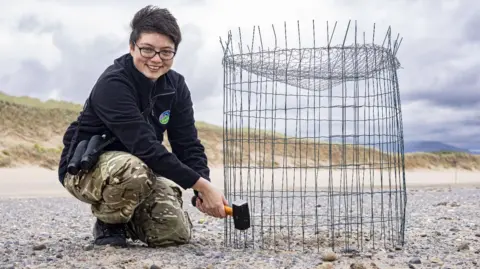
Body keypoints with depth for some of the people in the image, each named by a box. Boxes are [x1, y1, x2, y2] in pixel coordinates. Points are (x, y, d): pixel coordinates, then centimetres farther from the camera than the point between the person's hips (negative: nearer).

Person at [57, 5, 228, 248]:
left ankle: (125, 221, 21)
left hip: (141, 168, 6)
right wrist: (202, 185, -36)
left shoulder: (176, 86, -4)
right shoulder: (112, 84, -27)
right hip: (86, 167, -6)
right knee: (134, 169, -39)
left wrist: (202, 191, -23)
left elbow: (187, 144, -5)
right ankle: (108, 223, -7)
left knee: (176, 234, -9)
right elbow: (146, 146, -35)